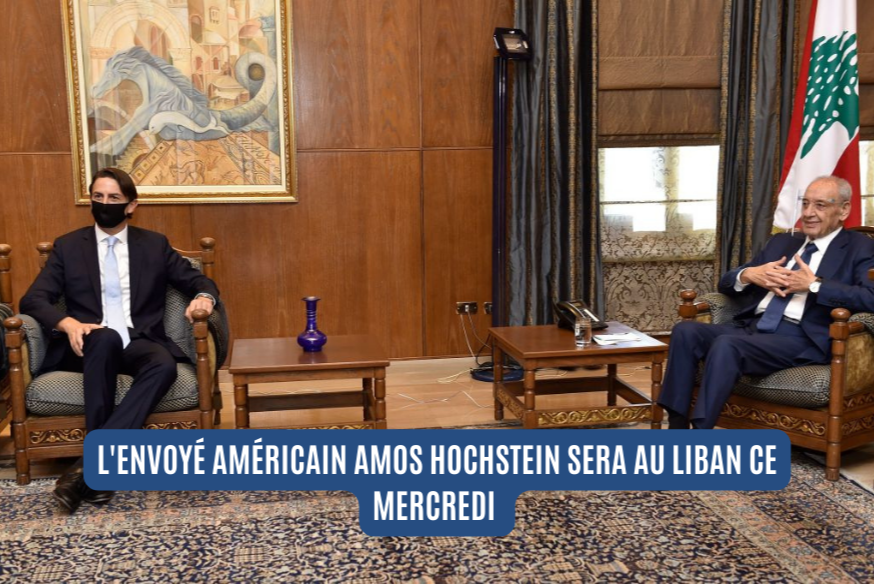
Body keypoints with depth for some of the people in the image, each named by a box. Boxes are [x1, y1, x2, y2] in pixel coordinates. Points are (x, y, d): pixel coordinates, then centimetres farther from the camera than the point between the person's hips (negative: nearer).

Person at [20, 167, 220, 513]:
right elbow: (33, 300, 4)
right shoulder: (68, 247, 12)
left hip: (140, 344, 1)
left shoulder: (154, 245, 14)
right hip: (90, 345, -1)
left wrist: (203, 296, -11)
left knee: (165, 365, -34)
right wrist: (69, 323, -18)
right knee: (106, 338, -38)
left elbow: (198, 280, 15)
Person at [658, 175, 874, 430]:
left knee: (726, 344, -33)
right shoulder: (781, 242, 26)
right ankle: (677, 434, -20)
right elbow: (726, 283, 23)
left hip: (800, 339, -6)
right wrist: (750, 274, 0)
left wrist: (813, 284, -13)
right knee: (686, 330, -20)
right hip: (752, 327, 6)